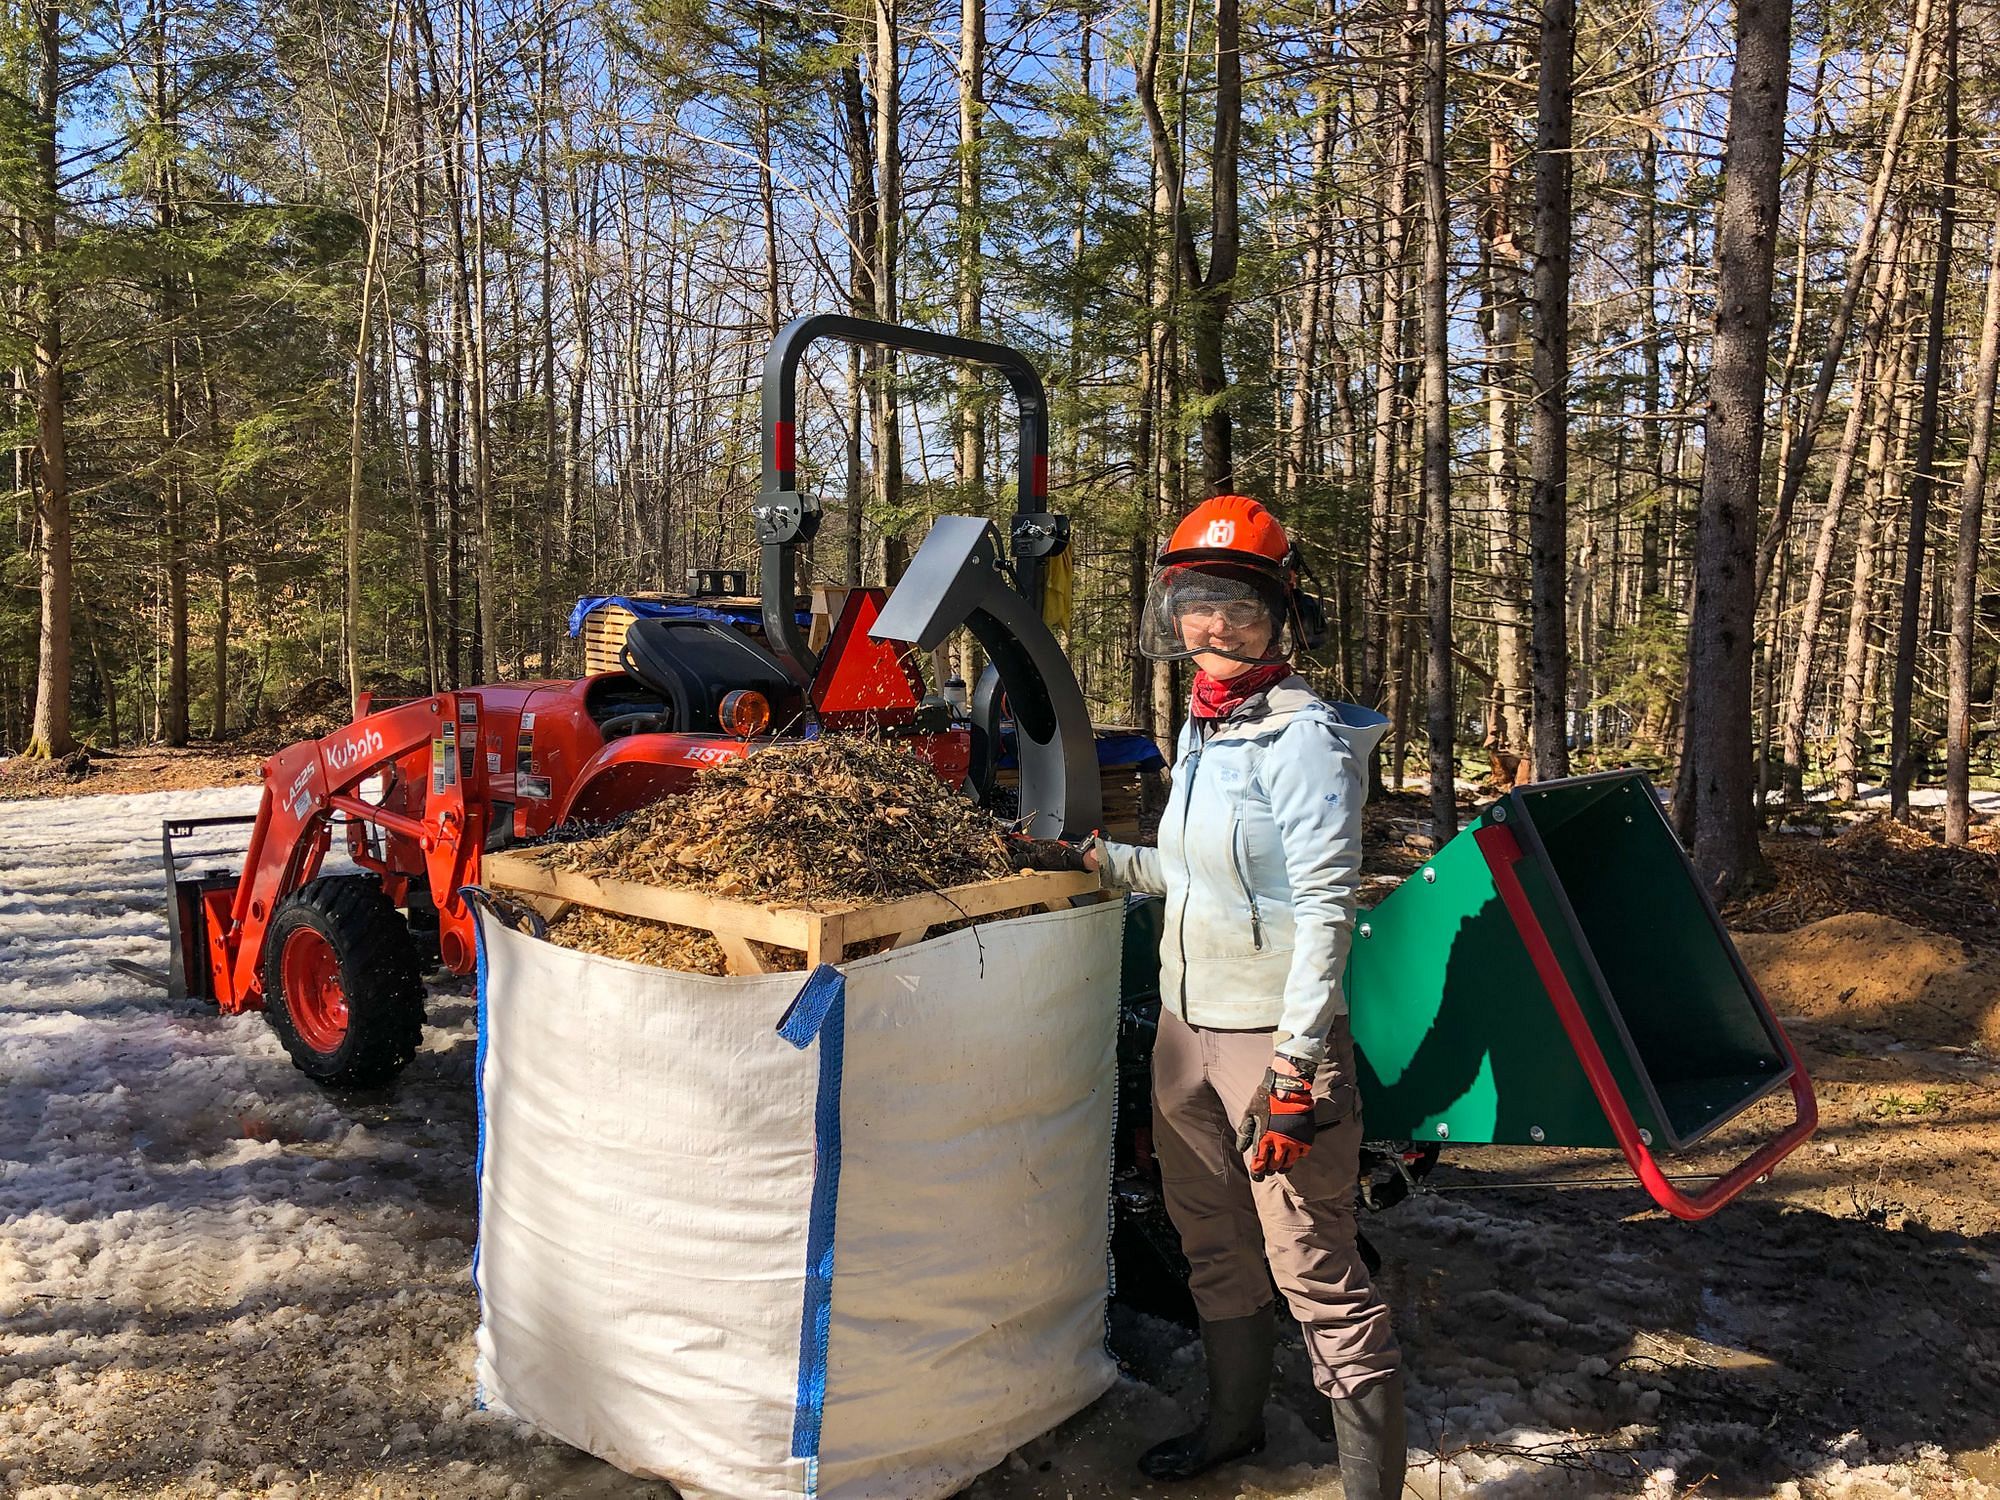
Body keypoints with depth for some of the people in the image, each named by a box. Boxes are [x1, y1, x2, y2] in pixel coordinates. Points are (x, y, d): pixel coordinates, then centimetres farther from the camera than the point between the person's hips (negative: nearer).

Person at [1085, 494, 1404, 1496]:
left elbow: (1325, 907, -19)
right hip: (1187, 1026, 8)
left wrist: (1293, 1068, -22)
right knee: (1213, 1246, 21)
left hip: (1275, 1036, -8)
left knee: (1315, 1271, -2)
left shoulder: (1303, 738, -15)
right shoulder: (1201, 732, 9)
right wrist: (1107, 864, 21)